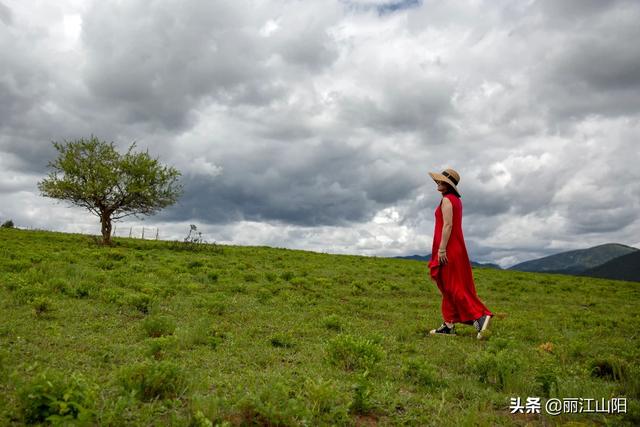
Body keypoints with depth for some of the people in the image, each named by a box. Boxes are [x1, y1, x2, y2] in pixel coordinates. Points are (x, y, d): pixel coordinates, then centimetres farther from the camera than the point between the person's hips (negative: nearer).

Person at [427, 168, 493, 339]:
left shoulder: (446, 200, -12)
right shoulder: (456, 200, 16)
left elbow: (447, 225, -20)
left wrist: (441, 249, -22)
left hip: (448, 248, -10)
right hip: (456, 246, 10)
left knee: (452, 286, -7)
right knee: (448, 286, 10)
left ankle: (480, 315, -12)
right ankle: (449, 325, 13)